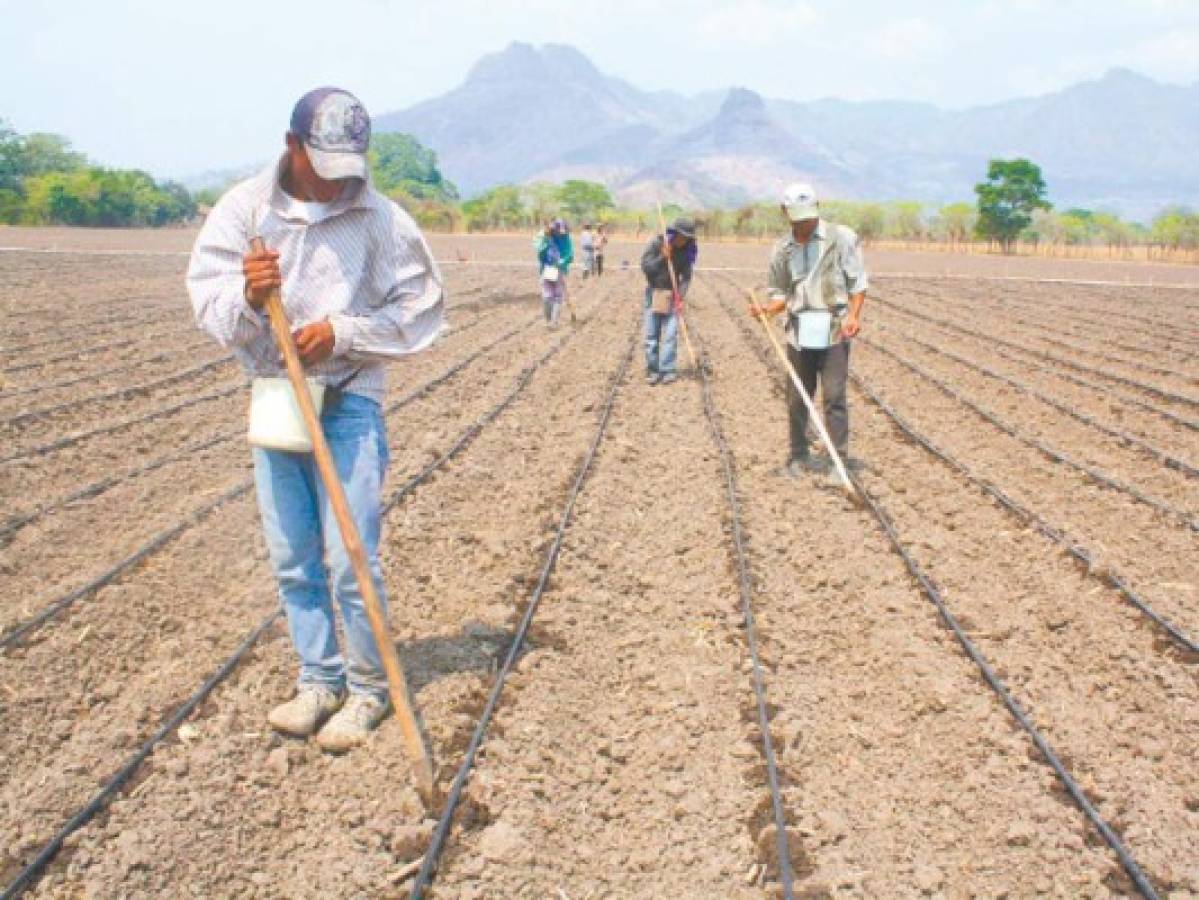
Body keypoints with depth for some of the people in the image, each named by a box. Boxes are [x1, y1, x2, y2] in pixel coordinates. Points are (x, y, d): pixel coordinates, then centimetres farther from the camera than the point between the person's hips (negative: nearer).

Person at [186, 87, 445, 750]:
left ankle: (368, 688, 16)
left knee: (351, 560, -3)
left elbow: (420, 310, -3)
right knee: (292, 560, 11)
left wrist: (341, 332, -15)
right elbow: (207, 302, -4)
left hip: (349, 402, -3)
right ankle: (319, 680, 27)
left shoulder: (380, 218, -6)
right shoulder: (244, 208, -1)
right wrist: (247, 297, -26)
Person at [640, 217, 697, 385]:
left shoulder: (686, 251, -3)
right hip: (654, 292, -1)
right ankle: (652, 370, 8)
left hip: (672, 294, 1)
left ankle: (667, 370, -4)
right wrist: (662, 257, -23)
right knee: (651, 334, 0)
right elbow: (645, 266, -10)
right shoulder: (657, 242, -9)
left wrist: (680, 296, -15)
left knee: (670, 334, -7)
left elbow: (686, 276, -2)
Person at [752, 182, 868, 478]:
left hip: (834, 330, -3)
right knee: (797, 398, 8)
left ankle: (839, 457, -2)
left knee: (834, 395, -8)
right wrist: (769, 309, -6)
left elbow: (858, 282, 0)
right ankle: (798, 456, 20)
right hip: (799, 331, 4)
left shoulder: (841, 238, -1)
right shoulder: (782, 250, 9)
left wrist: (853, 315, -14)